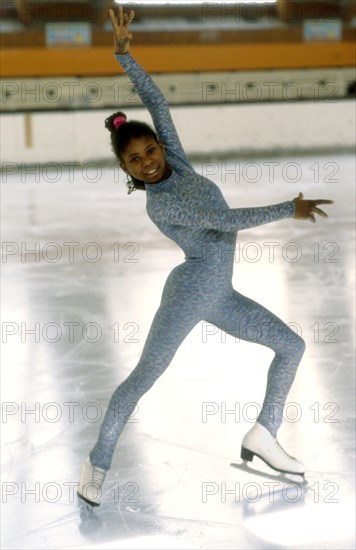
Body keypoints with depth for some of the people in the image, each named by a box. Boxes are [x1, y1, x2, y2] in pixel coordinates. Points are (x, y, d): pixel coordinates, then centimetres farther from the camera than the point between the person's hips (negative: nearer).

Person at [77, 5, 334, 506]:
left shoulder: (178, 164, 4)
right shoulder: (159, 204, -16)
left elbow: (157, 102, 4)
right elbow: (225, 220, -25)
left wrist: (124, 52, -1)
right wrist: (289, 209, -24)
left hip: (219, 295, 8)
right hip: (189, 290, -8)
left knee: (292, 346, 9)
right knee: (144, 376, -12)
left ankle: (262, 437, 11)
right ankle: (98, 462, -5)